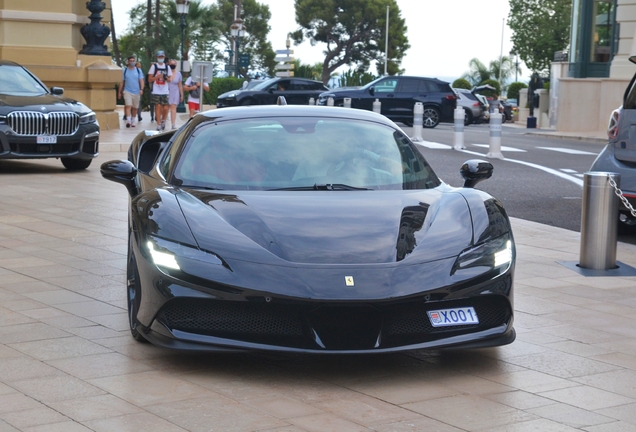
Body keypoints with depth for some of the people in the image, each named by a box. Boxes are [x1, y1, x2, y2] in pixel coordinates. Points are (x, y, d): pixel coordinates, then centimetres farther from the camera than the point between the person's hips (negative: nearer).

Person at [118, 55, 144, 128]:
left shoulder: (138, 70, 7)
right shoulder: (124, 70, 6)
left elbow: (141, 80, 3)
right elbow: (122, 82, 9)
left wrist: (141, 89, -13)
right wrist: (120, 92, 8)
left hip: (136, 92, 2)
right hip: (127, 91, -2)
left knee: (134, 108, 9)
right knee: (128, 106, -18)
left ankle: (133, 121, 22)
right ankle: (128, 121, -26)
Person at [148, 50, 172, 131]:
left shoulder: (167, 67, 13)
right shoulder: (154, 66, 4)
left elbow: (170, 79, 15)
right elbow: (149, 79, 2)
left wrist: (166, 78, -7)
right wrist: (157, 77, -13)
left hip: (165, 91, 2)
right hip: (156, 91, -2)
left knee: (165, 108, -4)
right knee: (158, 107, -4)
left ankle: (163, 121, 21)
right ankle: (159, 125, 2)